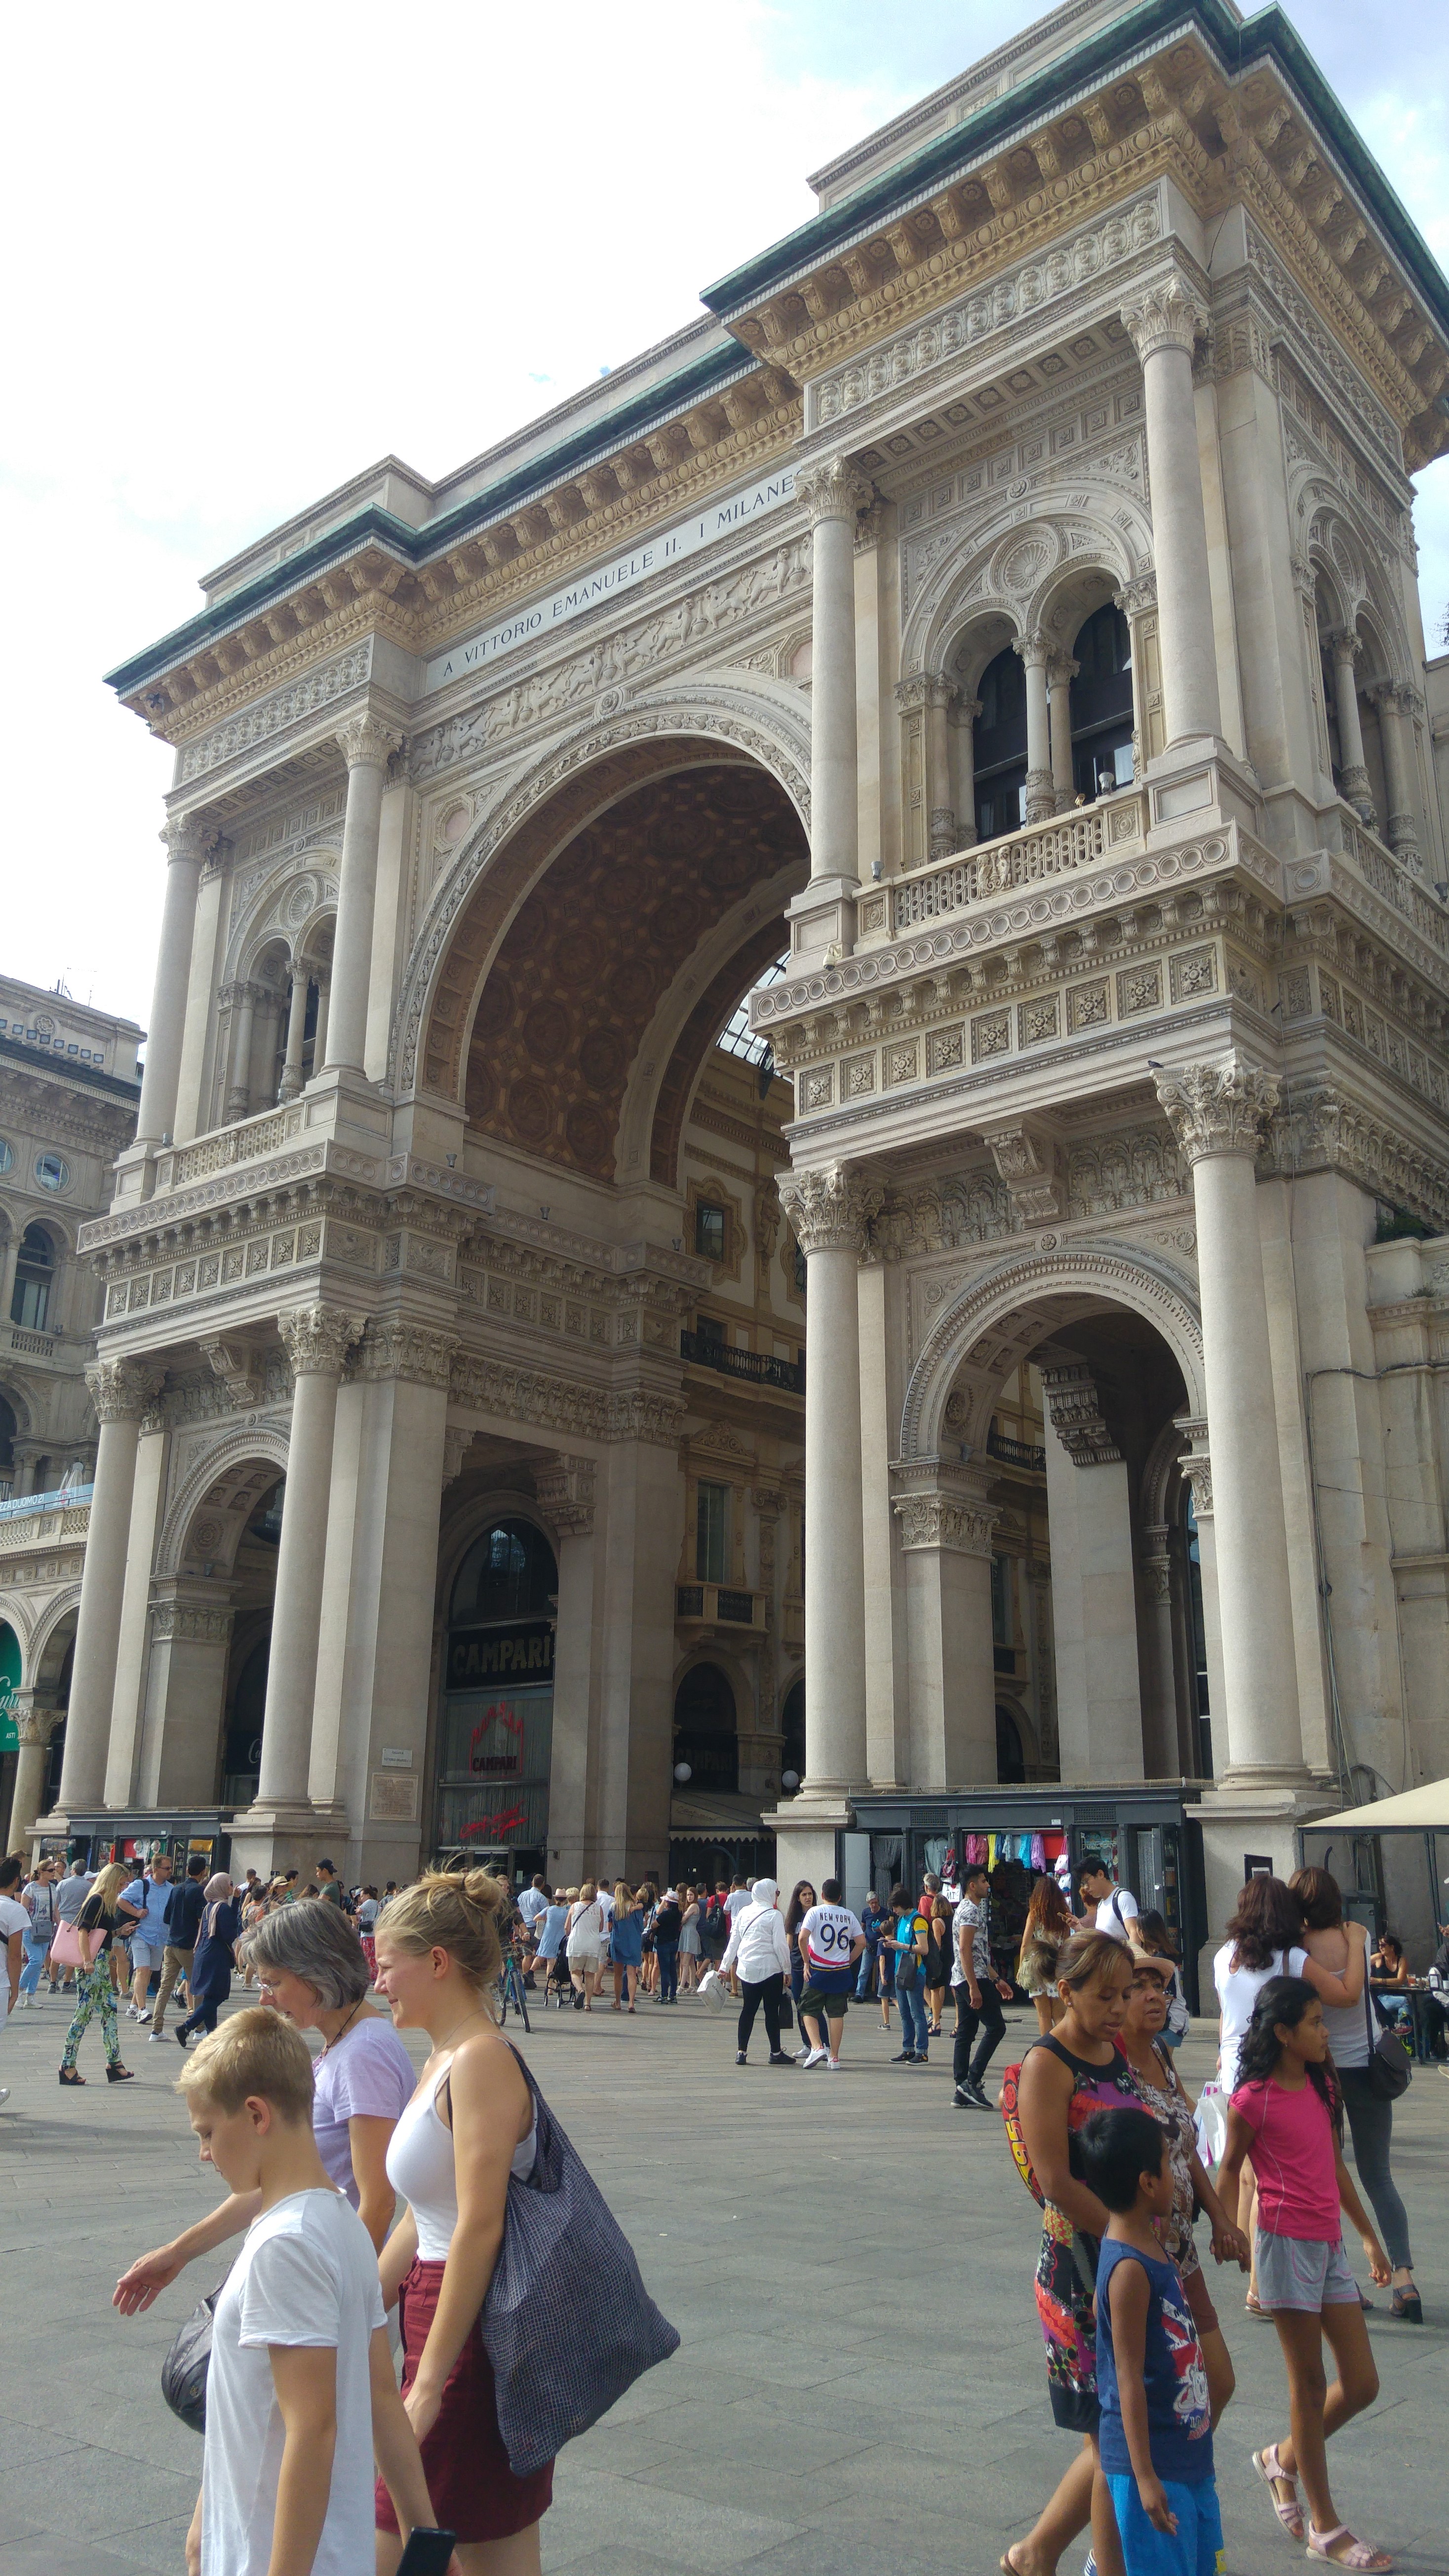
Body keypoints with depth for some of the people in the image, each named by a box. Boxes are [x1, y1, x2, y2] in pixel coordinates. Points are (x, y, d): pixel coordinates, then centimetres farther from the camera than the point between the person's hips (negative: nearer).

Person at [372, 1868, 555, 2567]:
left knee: (388, 2555, 0)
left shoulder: (481, 2059, -18)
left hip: (478, 2335, -9)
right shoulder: (443, 2061, 12)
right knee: (498, 2559, 16)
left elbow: (479, 2229, -22)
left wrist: (429, 2382, -19)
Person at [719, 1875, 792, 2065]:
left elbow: (733, 1941, 11)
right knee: (772, 2010, 3)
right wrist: (787, 1969, -1)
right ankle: (776, 2053, 10)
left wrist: (725, 1966, 16)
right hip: (770, 1969, -5)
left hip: (746, 1969, 5)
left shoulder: (744, 1913, 8)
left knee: (748, 2010, 10)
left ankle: (741, 2052, 7)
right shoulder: (774, 1915, -9)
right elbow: (780, 1945, -11)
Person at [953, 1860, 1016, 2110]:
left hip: (963, 1981, 10)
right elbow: (965, 1949, -20)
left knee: (965, 2034, 7)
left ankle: (963, 2093, 7)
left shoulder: (972, 1909, 21)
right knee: (996, 2027, -8)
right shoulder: (970, 1910, -12)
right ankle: (973, 2080, -9)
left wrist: (997, 1980, 25)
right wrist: (974, 1987, -23)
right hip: (972, 1979, -10)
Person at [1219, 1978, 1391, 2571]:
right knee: (1310, 2384, 4)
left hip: (1330, 2245, 7)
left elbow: (1335, 2165, 16)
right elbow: (1229, 2169, -4)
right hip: (1289, 2244, -7)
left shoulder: (1323, 2086, 8)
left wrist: (1369, 2237, 18)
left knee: (1362, 2384, 9)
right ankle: (1325, 2528, 18)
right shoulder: (1255, 2099, -14)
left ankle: (1283, 2458, 31)